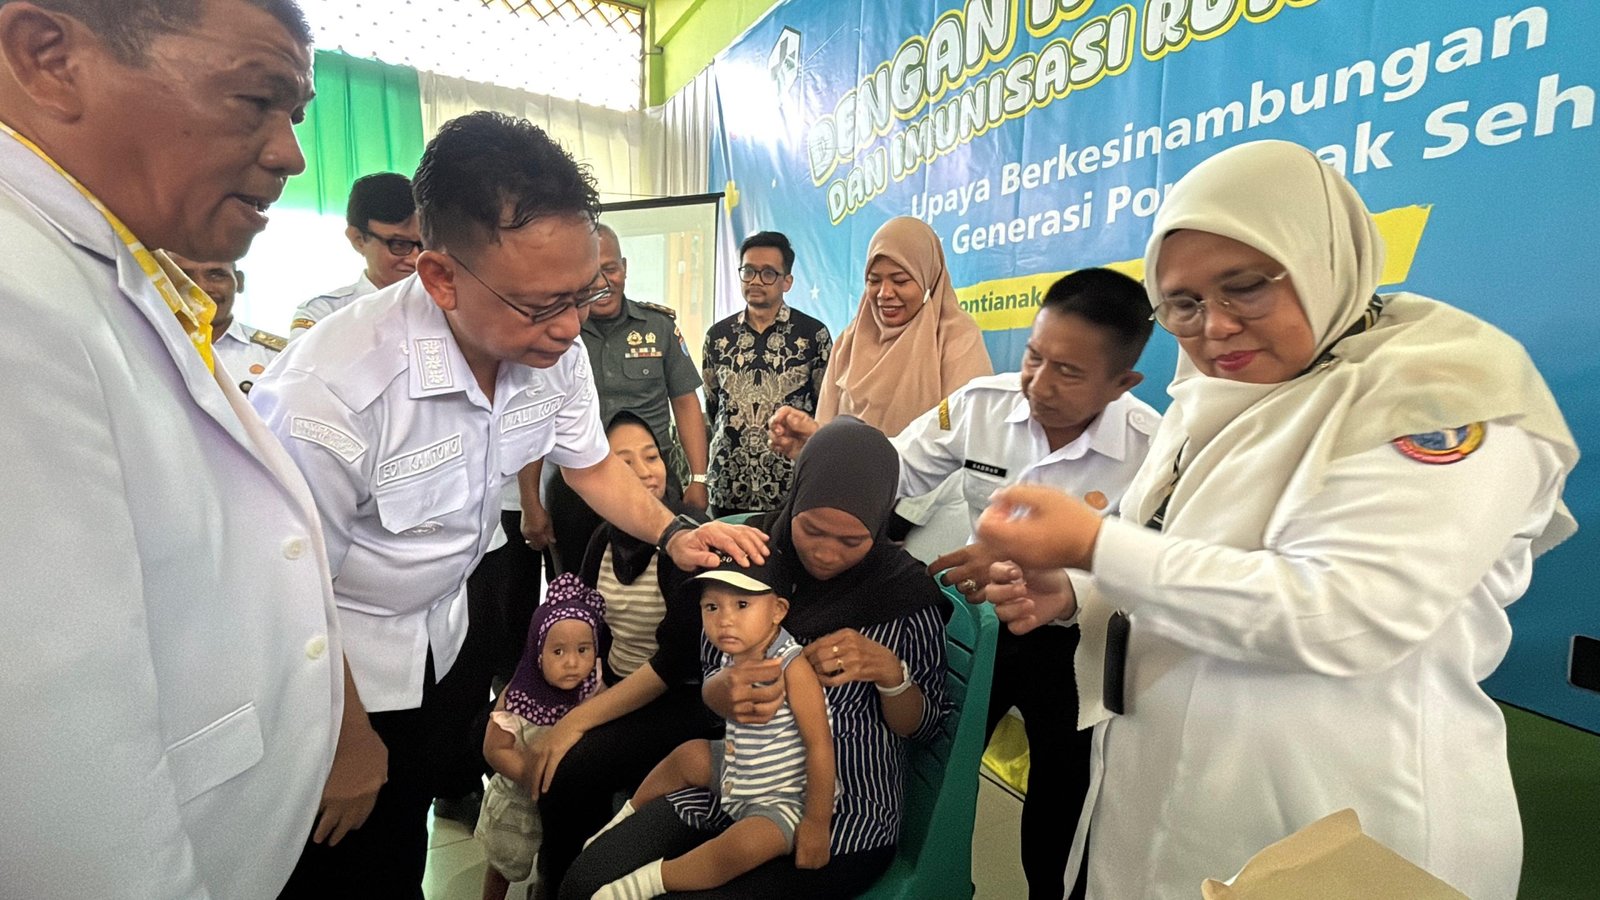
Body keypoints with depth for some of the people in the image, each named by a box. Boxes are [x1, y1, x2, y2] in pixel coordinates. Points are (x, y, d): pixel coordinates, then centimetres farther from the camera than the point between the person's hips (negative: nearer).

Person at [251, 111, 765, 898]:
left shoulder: (555, 351, -17)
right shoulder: (327, 393, -35)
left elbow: (593, 467, 1)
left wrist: (674, 532, -15)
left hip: (448, 625, 5)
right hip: (342, 662, -5)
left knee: (454, 781, 25)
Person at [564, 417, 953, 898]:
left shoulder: (905, 592, -13)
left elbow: (922, 728, -2)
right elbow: (706, 674, 3)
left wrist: (890, 671, -24)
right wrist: (719, 694, -21)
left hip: (840, 821, -2)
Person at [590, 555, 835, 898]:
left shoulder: (792, 667, -29)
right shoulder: (730, 655, -6)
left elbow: (819, 745, -27)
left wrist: (817, 822, -23)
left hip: (782, 797, -8)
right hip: (735, 773, 8)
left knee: (739, 847, -32)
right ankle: (629, 813, 42)